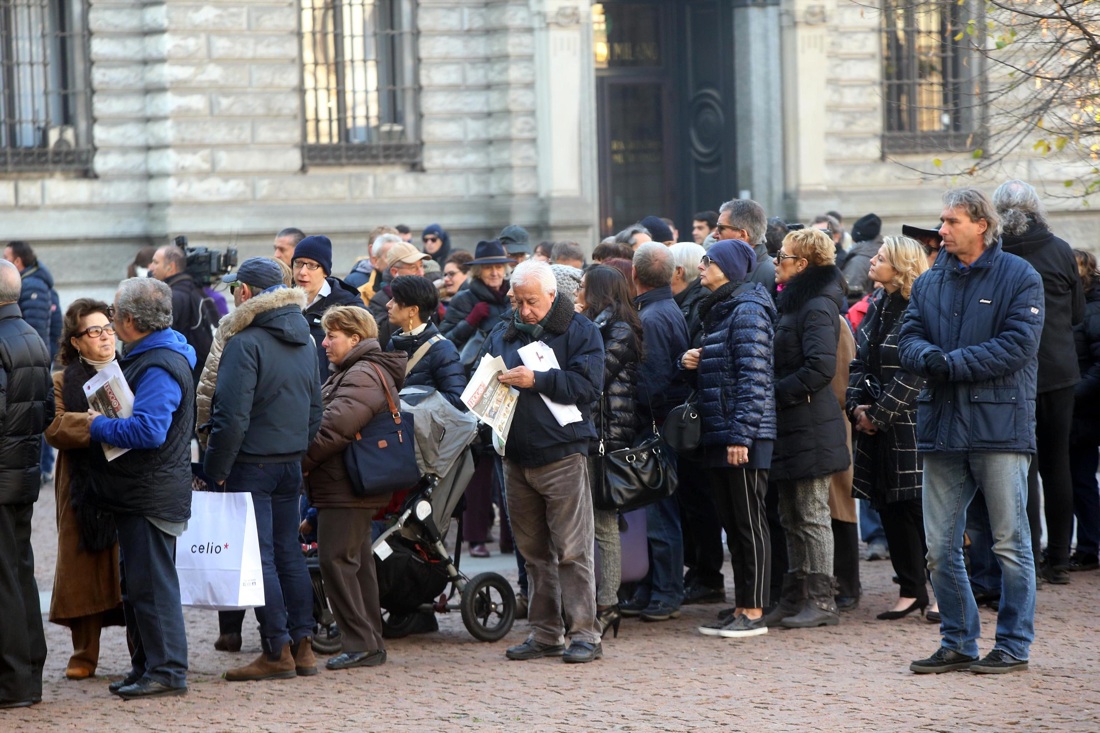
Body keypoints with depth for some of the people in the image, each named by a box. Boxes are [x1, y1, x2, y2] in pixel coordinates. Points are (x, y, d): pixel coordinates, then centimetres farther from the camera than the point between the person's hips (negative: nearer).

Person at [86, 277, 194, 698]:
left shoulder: (159, 368, -19)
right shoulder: (145, 357, 15)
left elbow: (148, 430, -30)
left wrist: (99, 426, -17)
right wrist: (103, 423, 12)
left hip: (152, 499, -11)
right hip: (138, 494, 11)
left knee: (152, 583, -7)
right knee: (136, 584, 16)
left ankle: (167, 669, -3)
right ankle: (146, 666, 23)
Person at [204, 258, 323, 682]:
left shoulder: (246, 342, -15)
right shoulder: (304, 341, 12)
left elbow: (232, 416, -20)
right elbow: (315, 409, 18)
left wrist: (216, 469, -12)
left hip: (252, 465, -8)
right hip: (292, 464, 8)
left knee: (259, 557, -4)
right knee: (288, 552, 13)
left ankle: (277, 651, -4)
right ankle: (302, 645, 13)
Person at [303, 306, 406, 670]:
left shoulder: (363, 376, -15)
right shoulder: (351, 373, 21)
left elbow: (337, 427, -23)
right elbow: (331, 421, 23)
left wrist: (302, 461, -14)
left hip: (345, 490, -11)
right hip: (349, 490, 11)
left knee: (336, 561, -11)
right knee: (357, 562, 13)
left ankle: (360, 644, -10)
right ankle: (371, 644, 16)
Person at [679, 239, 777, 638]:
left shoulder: (747, 311, -12)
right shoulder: (716, 310, 17)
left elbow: (752, 377, -18)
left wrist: (741, 435, -22)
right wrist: (692, 362, 5)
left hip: (744, 439, -10)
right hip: (717, 436, 10)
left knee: (750, 525, -5)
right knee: (732, 526, 11)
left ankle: (754, 612, -2)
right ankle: (741, 608, 15)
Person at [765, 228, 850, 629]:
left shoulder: (817, 307, -13)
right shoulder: (790, 302, 17)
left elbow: (820, 367, -23)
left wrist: (776, 395, -18)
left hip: (809, 429, -10)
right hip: (788, 429, 10)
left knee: (812, 516, -6)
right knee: (791, 518, 12)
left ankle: (821, 601, -2)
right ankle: (795, 597, 17)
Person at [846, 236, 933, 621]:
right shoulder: (877, 308, 13)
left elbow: (914, 374, -17)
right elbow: (860, 362, 14)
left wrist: (879, 414, -15)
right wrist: (856, 405, -1)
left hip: (909, 426, -8)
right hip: (875, 425, 8)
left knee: (914, 507, -5)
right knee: (889, 509, 8)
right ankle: (911, 591, 14)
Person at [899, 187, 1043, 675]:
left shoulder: (1020, 279, -3)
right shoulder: (929, 283, 13)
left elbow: (1016, 346, -13)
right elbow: (909, 340, 7)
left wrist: (952, 364, -16)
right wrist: (929, 357, -16)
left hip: (999, 427, -5)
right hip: (942, 428, 5)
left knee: (1010, 543, 0)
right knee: (940, 547, 7)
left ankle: (1014, 645, 8)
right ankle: (958, 643, 17)